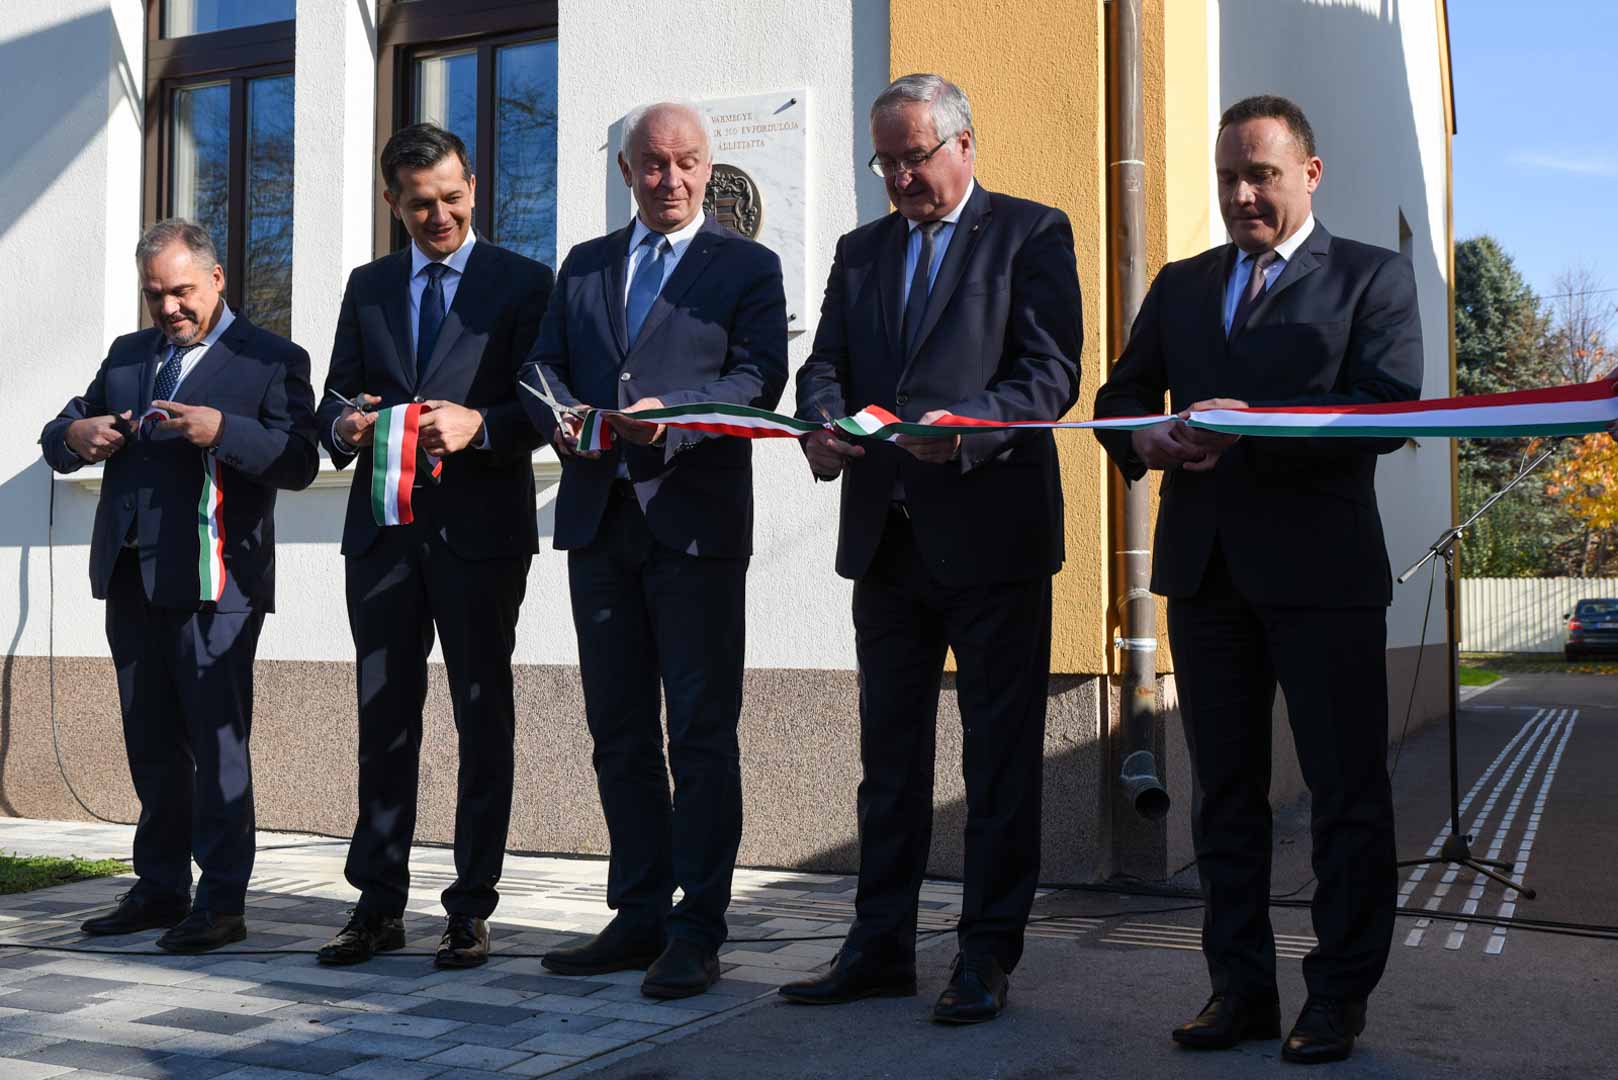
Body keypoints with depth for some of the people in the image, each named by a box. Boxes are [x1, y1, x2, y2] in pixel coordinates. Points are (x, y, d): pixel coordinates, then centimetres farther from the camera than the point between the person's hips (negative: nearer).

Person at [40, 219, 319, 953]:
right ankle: (160, 889, 20)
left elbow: (298, 463, -9)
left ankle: (221, 901, -1)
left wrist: (222, 431, -24)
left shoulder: (271, 360, 2)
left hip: (213, 582, -6)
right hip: (131, 580, 6)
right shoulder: (127, 355, 20)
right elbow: (55, 440, 21)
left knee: (216, 741, -5)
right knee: (151, 744, 11)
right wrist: (74, 436, -3)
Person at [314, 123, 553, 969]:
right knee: (384, 717, 7)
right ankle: (379, 904, 16)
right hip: (383, 529, 4)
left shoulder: (522, 282, 3)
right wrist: (342, 425, -9)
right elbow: (336, 394, 14)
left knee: (482, 718, 3)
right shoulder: (367, 287, 15)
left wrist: (477, 424, -21)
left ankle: (471, 909, 11)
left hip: (478, 528, -4)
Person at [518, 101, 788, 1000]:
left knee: (702, 732, -3)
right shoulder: (582, 267, 19)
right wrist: (563, 419, -8)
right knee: (619, 731, 10)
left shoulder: (748, 267, 5)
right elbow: (542, 366, 14)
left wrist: (672, 416, -22)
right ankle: (640, 917, 20)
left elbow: (759, 376, -7)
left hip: (695, 519, -5)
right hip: (599, 518, 5)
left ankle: (698, 931, 4)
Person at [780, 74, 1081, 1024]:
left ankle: (987, 957, 11)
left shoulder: (1032, 233, 0)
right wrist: (823, 426, -13)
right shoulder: (861, 250, 17)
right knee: (889, 752, 12)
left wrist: (965, 426, -26)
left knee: (1002, 757, 2)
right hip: (886, 534, 6)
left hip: (990, 529, -5)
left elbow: (1052, 372, -9)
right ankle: (881, 947, 21)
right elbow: (826, 364, 10)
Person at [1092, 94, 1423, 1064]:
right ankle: (1243, 986, 19)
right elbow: (1121, 394, 15)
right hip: (1205, 567, 5)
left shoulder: (1373, 276, 3)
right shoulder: (1180, 286, 17)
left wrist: (1254, 428, -22)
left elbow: (1389, 408, -11)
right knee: (1226, 790, 10)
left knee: (1347, 792, 1)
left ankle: (1340, 996, 13)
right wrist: (1145, 439, -9)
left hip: (1322, 571, -4)